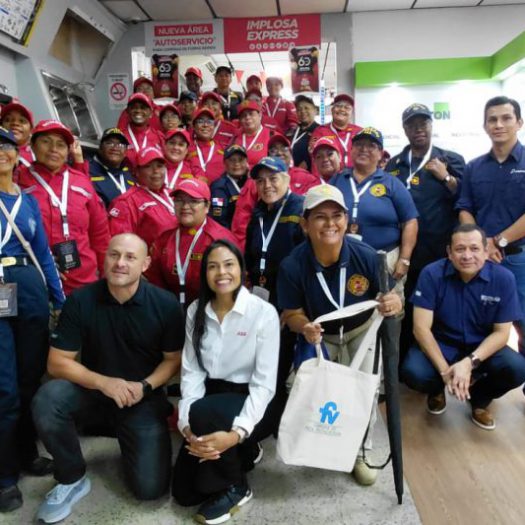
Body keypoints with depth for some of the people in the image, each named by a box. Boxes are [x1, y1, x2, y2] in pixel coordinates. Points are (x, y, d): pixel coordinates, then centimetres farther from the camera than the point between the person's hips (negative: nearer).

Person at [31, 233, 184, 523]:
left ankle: (128, 437, 25)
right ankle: (72, 479, -5)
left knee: (151, 488, -9)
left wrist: (144, 387, -22)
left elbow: (173, 359, -5)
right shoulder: (80, 301, -15)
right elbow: (57, 363, -13)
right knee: (46, 401, -32)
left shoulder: (166, 304, -15)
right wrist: (104, 382, -28)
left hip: (144, 395, -1)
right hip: (92, 386, 1)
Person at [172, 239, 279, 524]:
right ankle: (242, 453, 25)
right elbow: (191, 372, -6)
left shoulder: (263, 312, -17)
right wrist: (187, 425, -21)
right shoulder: (196, 311, -3)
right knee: (184, 492, 1)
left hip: (250, 403, -4)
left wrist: (237, 433, -31)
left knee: (204, 413, -35)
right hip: (212, 398, 5)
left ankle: (234, 487, -7)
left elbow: (264, 383, -19)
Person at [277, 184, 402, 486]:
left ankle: (358, 451, 17)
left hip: (362, 331, 0)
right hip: (321, 336, 0)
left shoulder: (367, 256, -29)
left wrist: (394, 303, -41)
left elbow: (387, 298, -15)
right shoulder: (293, 266, -29)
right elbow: (292, 313, -16)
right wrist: (304, 326, -40)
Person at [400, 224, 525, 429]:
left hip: (482, 346, 2)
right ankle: (437, 390, 11)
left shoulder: (503, 278, -13)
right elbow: (421, 327, -18)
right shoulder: (431, 274, -17)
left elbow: (501, 332, -10)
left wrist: (470, 362, -26)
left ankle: (479, 399, 10)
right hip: (440, 343, -1)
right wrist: (445, 371, -28)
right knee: (413, 372, -30)